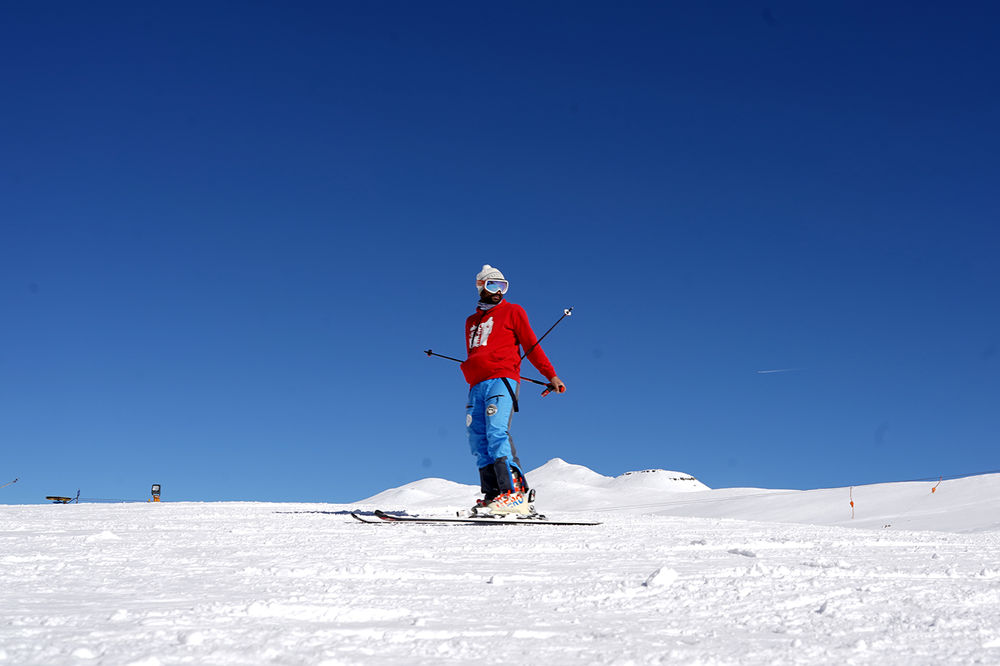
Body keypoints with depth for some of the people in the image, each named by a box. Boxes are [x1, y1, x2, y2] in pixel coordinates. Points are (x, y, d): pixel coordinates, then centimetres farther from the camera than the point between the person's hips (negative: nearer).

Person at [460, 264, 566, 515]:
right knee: (478, 441, -4)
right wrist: (468, 368, 14)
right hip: (476, 385, 6)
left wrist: (551, 375, 0)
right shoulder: (472, 321, 28)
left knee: (497, 432, -23)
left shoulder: (512, 311, 13)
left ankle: (515, 492, -28)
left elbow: (531, 345, 7)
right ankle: (492, 494, -6)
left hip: (502, 379, -6)